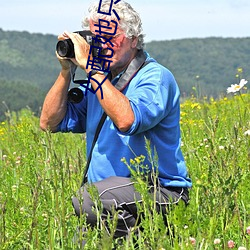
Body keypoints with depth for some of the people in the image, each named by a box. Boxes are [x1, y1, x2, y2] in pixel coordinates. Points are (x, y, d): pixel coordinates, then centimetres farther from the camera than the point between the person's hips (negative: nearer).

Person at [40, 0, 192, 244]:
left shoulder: (155, 78, -9)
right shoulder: (98, 80, 14)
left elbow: (126, 121, -29)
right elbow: (50, 123, 12)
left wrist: (90, 67, -23)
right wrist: (66, 71, 2)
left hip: (160, 192, -7)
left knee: (87, 199, -32)